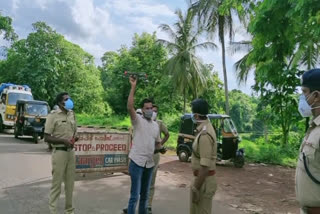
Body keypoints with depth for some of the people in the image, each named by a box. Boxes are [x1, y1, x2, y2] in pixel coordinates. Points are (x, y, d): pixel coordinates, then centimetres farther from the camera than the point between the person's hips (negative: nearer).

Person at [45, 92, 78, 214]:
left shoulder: (72, 114, 8)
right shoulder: (53, 115, -9)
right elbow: (47, 138, -11)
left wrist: (75, 137, -2)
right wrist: (64, 141, -21)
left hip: (71, 152, 6)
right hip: (59, 152, -6)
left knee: (70, 183, 14)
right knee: (57, 183, 2)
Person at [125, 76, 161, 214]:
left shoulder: (156, 125, 12)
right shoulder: (138, 120, -5)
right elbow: (130, 107, -24)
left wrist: (160, 148, 1)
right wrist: (133, 86, -25)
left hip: (150, 163, 6)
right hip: (137, 162, -6)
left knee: (145, 194, 18)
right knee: (135, 195, -4)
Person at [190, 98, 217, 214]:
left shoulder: (204, 134, -26)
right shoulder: (205, 127, 5)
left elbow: (205, 166, -27)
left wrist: (196, 189, -21)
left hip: (204, 180, -10)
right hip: (201, 178, 10)